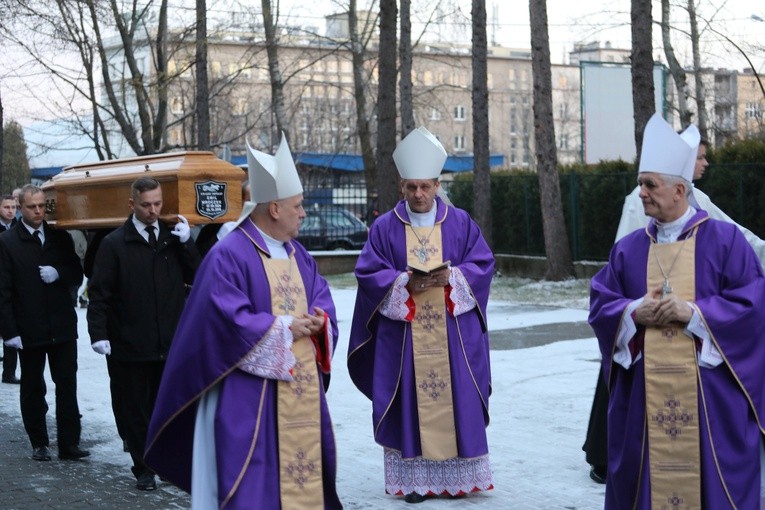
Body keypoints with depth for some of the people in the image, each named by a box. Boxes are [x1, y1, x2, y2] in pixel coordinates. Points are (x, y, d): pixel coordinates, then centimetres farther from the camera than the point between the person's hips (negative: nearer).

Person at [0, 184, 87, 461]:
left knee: (67, 385, 2)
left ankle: (69, 443, 6)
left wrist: (58, 274, -12)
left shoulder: (60, 238, 6)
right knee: (33, 389, 8)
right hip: (29, 331, -2)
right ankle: (39, 444, 18)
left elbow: (77, 274, 11)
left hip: (63, 326, 2)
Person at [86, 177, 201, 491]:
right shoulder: (114, 244, -2)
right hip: (130, 346, -2)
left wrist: (186, 243, -9)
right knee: (134, 410, 6)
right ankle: (143, 468, 18)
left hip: (170, 343, 2)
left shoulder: (174, 238, 8)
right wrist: (99, 334, -12)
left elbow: (195, 277, 3)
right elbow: (99, 294, -4)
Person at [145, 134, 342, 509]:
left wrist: (318, 321, -7)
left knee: (305, 462, 12)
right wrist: (284, 328, -14)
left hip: (302, 390, 8)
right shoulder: (229, 256, -13)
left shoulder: (299, 256, 14)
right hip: (250, 394, -8)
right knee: (253, 476, -6)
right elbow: (228, 319, -20)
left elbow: (322, 300, 16)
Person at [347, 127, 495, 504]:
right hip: (403, 336, -1)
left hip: (453, 334, 1)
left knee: (456, 400, 2)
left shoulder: (461, 223, 6)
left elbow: (482, 265, 2)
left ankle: (460, 476, 11)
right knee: (409, 404, 0)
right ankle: (413, 477, 6)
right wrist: (406, 282, -18)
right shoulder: (384, 227, 3)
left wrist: (451, 277, -16)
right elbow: (369, 273, -2)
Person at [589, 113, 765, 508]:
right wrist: (634, 313, -13)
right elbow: (600, 305, 8)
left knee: (714, 477, 1)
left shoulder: (724, 240, -2)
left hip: (709, 393, -3)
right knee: (645, 474, 6)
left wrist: (693, 312, -17)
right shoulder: (628, 249, 9)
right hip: (644, 393, 3)